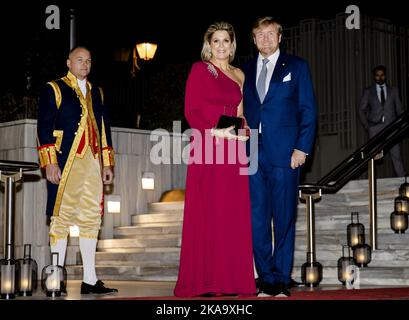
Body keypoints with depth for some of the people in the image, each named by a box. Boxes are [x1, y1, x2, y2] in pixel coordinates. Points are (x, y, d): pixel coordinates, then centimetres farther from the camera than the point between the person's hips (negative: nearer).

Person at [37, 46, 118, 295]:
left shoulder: (97, 93, 21)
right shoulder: (54, 89, 5)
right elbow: (44, 127, -2)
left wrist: (108, 163, 13)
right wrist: (50, 162, -12)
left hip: (93, 162, 5)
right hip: (65, 162, -5)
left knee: (92, 219, 3)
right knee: (62, 218, -5)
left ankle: (90, 280, 7)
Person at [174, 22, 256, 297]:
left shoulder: (238, 75, 18)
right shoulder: (199, 70, 2)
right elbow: (190, 111, -6)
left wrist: (242, 128, 1)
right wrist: (213, 131, -18)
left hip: (233, 150, 5)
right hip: (207, 149, -5)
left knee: (234, 214, 4)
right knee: (206, 212, -6)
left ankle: (231, 278, 10)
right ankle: (202, 281, -1)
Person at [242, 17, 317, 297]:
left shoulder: (296, 67, 7)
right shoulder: (246, 71, 16)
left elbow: (308, 110, 2)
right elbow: (243, 112, 15)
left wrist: (302, 148, -7)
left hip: (284, 153, -3)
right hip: (252, 155, 3)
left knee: (284, 218, 0)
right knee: (257, 219, 1)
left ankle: (282, 278, 8)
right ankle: (266, 278, 9)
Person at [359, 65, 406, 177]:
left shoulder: (393, 90, 13)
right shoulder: (368, 92, 10)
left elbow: (399, 109, 13)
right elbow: (362, 110, 11)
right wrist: (367, 126, 2)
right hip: (375, 128, 0)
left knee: (396, 155, -7)